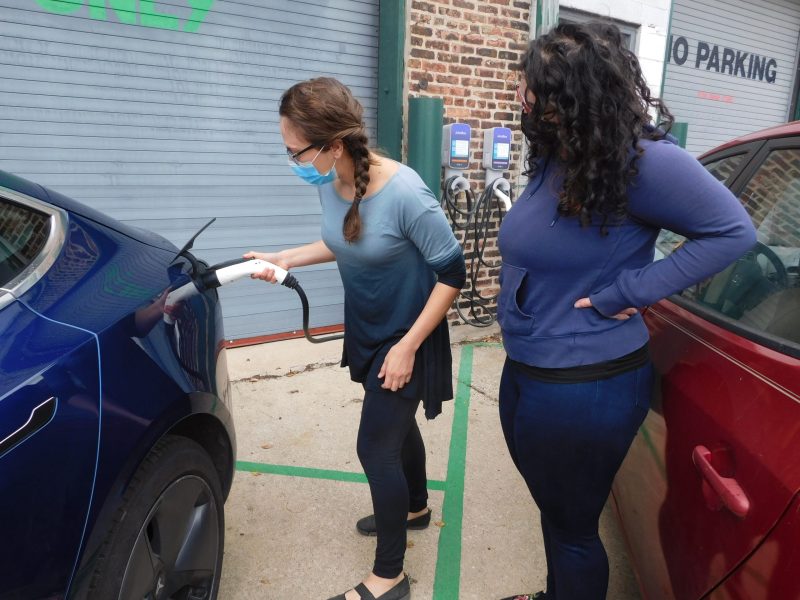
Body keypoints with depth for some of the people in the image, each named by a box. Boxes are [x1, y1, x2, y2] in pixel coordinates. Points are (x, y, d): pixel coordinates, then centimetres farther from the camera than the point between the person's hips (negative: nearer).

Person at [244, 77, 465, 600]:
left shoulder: (404, 193, -30)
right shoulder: (329, 185, -9)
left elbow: (452, 273, -21)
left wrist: (408, 346, -20)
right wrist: (284, 259, 1)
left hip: (406, 338, -7)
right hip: (367, 332, 7)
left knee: (375, 448, 0)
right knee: (397, 427, 24)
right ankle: (415, 508, 51)